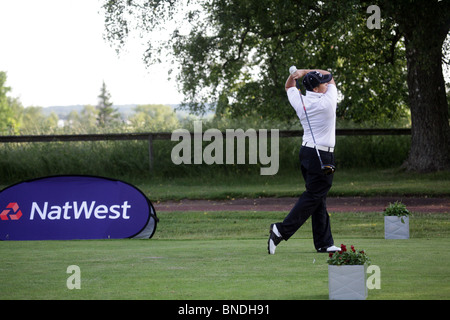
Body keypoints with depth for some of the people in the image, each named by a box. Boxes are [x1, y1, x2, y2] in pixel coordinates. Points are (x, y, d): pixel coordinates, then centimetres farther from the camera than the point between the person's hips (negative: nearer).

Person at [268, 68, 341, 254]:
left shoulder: (300, 102, 2)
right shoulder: (327, 103, -13)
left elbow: (289, 87, 25)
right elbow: (331, 78, 3)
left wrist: (295, 74, 3)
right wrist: (304, 72, -6)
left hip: (306, 151, 7)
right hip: (322, 155, -7)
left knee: (318, 199, 8)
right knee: (313, 197, -6)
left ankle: (324, 243, 8)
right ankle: (282, 230, -15)